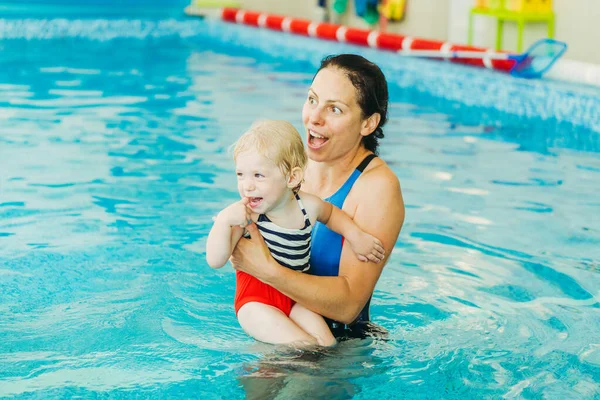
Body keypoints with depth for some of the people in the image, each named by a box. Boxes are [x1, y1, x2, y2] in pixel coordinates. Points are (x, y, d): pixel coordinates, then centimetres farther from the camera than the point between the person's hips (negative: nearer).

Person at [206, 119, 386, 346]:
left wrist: (355, 236, 7)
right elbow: (215, 260, -22)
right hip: (256, 298, -4)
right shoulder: (244, 215, -16)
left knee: (327, 343, -15)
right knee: (301, 346, -24)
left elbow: (330, 213, 21)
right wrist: (223, 220, -33)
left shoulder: (308, 206, -6)